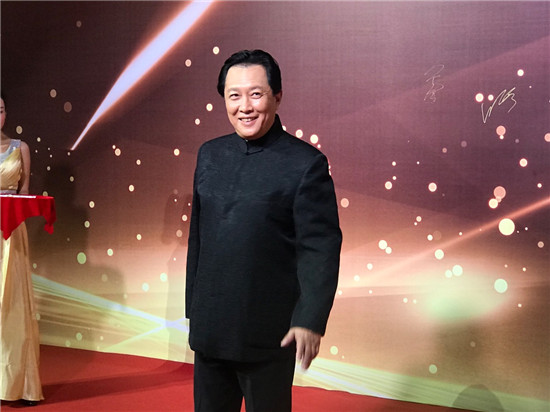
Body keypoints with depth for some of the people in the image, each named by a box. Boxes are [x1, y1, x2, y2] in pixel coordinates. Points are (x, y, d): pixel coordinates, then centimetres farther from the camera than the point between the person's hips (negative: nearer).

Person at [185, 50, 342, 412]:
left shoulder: (306, 163, -10)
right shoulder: (210, 155, 7)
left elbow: (321, 247, -13)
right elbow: (198, 235, 13)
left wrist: (311, 321, -20)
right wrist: (193, 307, 14)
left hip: (269, 335, -5)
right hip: (209, 328, 5)